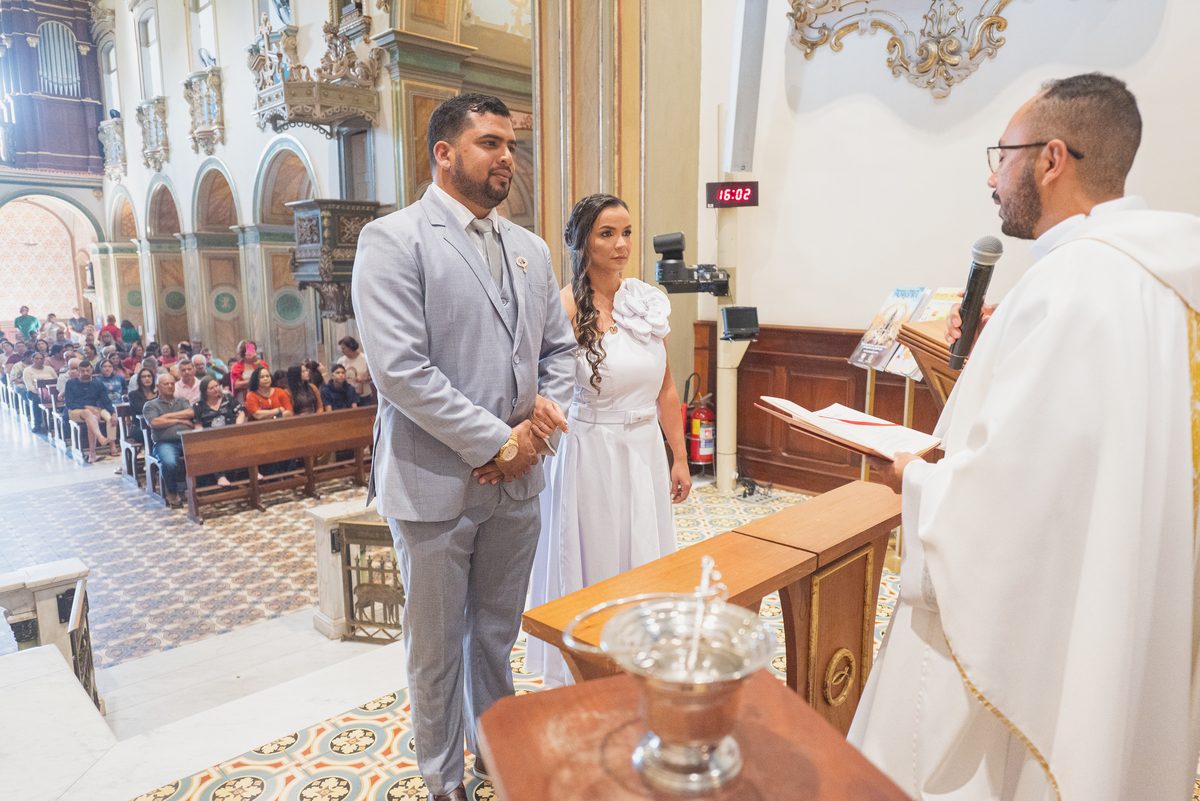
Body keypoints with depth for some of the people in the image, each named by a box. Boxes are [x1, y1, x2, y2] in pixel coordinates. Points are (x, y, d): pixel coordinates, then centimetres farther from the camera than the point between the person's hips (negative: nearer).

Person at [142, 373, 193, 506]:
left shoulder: (181, 401, 26)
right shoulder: (150, 405, 17)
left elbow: (191, 412, 4)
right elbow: (154, 423, -2)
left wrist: (169, 416, 1)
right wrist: (180, 420, 2)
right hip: (165, 443, -2)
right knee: (169, 462, -36)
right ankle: (172, 493, -10)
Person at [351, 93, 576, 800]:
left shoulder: (532, 250, 11)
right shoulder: (394, 240, -10)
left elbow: (559, 346, 16)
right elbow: (399, 369, -19)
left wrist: (548, 407, -5)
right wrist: (495, 440, -17)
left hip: (517, 480, 6)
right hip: (437, 483, -5)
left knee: (498, 635, 21)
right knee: (437, 649, 13)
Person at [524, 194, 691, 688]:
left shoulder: (650, 303, 5)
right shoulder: (566, 308, -12)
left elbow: (665, 389, 10)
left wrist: (680, 458, 11)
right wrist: (537, 412, -45)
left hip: (645, 452, 6)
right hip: (590, 455, -5)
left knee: (645, 562, 16)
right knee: (592, 568, 7)